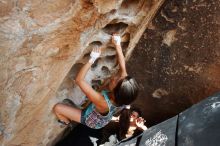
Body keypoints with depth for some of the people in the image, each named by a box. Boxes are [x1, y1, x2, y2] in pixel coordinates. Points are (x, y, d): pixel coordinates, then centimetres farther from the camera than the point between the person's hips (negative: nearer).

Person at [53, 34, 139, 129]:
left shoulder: (102, 102, -48)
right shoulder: (125, 97, -33)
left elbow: (79, 80, -45)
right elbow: (122, 68, -19)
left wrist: (92, 59, -42)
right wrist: (117, 44, -15)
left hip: (90, 121, -5)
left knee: (57, 107, 1)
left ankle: (66, 122, 34)